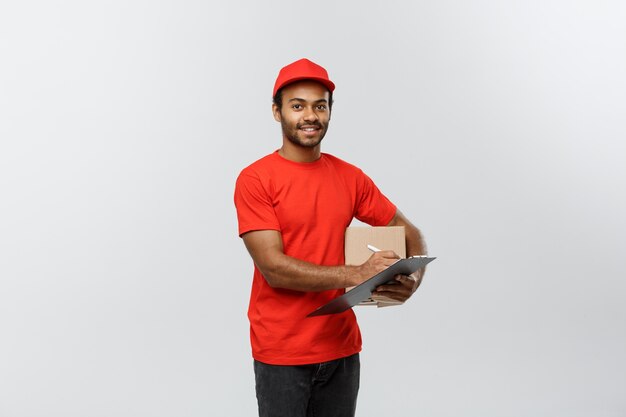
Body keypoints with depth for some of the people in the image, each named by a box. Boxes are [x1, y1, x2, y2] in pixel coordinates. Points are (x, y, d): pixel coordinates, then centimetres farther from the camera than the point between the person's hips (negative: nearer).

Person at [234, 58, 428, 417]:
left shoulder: (351, 178, 4)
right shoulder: (255, 180, -9)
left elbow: (408, 232, 10)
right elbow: (273, 269, -17)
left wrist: (414, 277, -11)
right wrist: (356, 274, -24)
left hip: (342, 349, 4)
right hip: (281, 353, -4)